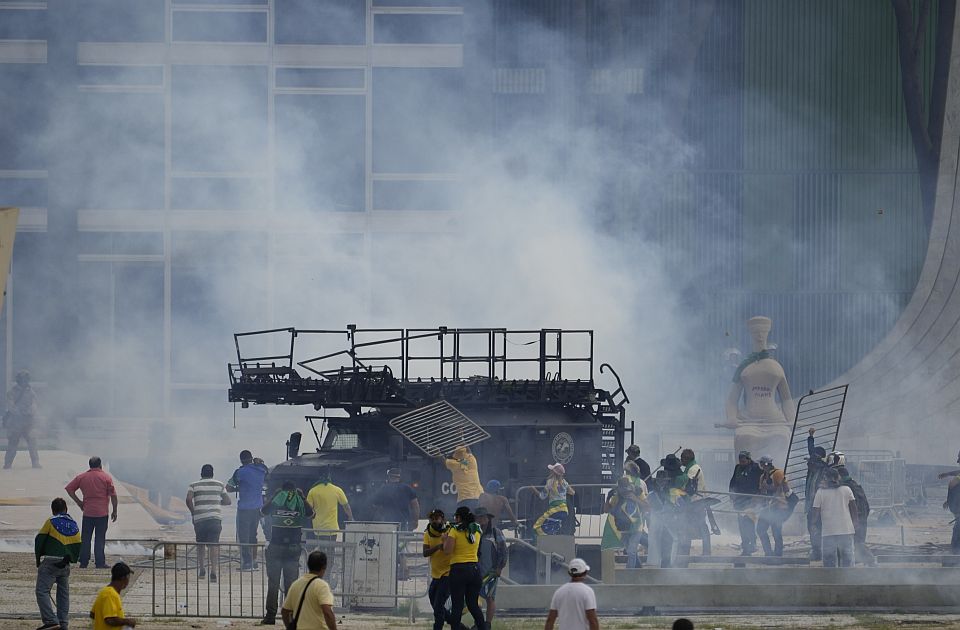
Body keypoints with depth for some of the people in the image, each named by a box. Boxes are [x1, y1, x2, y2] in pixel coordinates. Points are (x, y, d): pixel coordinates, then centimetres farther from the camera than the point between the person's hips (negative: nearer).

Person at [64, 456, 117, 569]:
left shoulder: (82, 477, 5)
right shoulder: (106, 478, -3)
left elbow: (69, 488, 6)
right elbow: (113, 495, -5)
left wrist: (78, 502, 10)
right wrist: (114, 511, 3)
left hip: (87, 513, 2)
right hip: (102, 513, -2)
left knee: (85, 539, 8)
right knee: (100, 538, 1)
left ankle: (83, 563, 8)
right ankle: (100, 563, -1)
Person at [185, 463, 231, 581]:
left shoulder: (193, 485, 7)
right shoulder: (220, 485, 12)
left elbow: (188, 499, -9)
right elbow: (227, 501, 12)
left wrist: (193, 512, 5)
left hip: (199, 518, 0)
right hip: (215, 518, 0)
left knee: (200, 544, 18)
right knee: (214, 545, -5)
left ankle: (201, 570, 19)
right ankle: (213, 572, -17)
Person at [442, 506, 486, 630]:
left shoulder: (455, 531, -8)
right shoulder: (476, 530, 7)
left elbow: (448, 551, -13)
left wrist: (445, 539, 6)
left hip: (459, 569, -5)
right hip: (475, 568, 5)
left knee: (457, 606, 1)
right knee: (473, 605, 13)